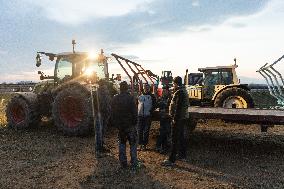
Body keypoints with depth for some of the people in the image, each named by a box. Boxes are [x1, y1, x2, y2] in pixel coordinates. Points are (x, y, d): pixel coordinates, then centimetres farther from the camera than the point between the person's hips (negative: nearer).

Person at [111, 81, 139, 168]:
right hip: (130, 125, -4)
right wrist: (135, 122, 0)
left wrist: (115, 123, 14)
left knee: (122, 143, 15)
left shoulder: (115, 98, 1)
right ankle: (134, 163, 10)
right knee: (133, 143, 7)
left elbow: (112, 113, 6)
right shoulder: (130, 98, -13)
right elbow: (134, 112, -12)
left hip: (120, 125, 4)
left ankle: (123, 163, 19)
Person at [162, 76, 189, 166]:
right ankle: (182, 154, 32)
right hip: (182, 117, 11)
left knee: (175, 139, -8)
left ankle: (171, 160, -4)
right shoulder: (184, 91, 14)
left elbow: (178, 107, -23)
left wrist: (175, 118, -21)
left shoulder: (179, 92, -18)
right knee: (181, 136, 20)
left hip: (178, 118, -10)